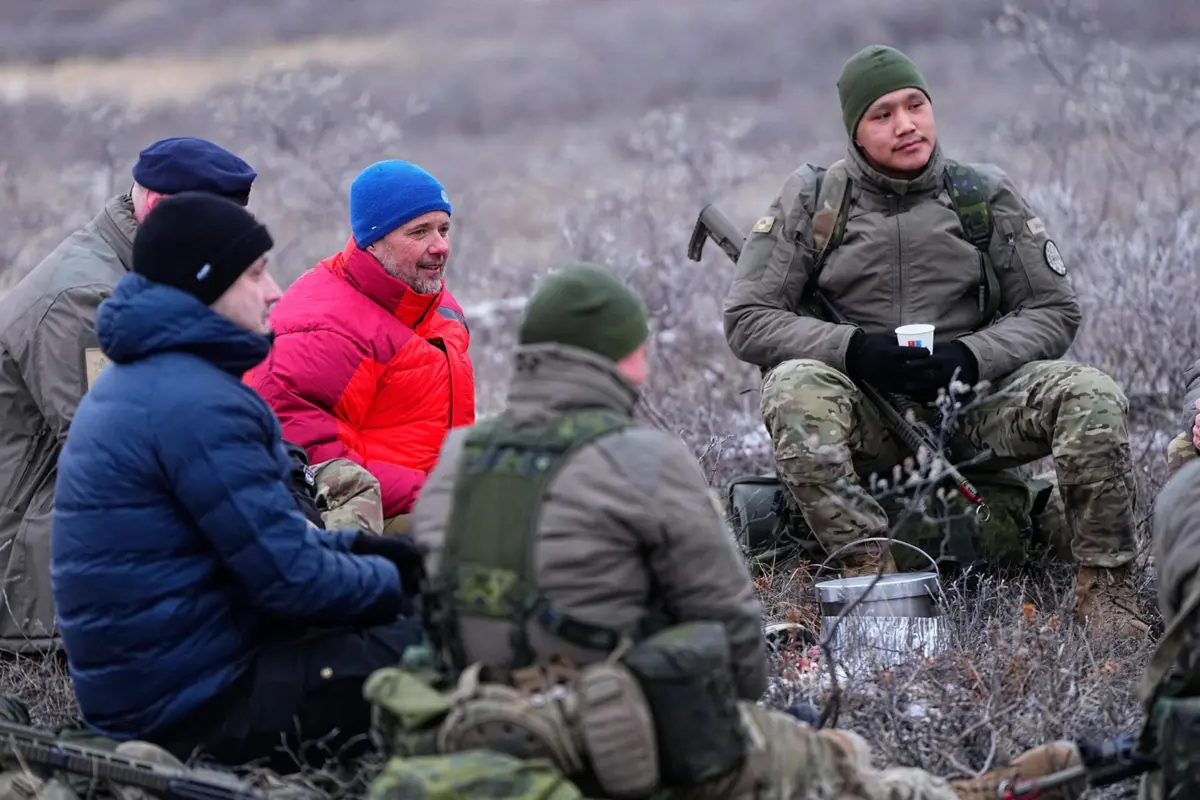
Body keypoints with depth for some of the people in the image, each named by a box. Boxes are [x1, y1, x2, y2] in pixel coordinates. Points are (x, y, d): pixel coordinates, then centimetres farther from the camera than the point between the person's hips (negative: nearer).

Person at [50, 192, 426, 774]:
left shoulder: (133, 381, 14)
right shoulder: (197, 403, -20)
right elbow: (289, 578, -20)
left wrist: (349, 546, 9)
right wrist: (387, 581, -3)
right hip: (196, 703, -11)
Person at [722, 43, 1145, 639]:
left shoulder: (986, 197, 5)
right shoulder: (813, 201, 1)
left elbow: (1053, 311, 5)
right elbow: (746, 319, -3)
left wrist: (968, 357, -15)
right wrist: (854, 348, -19)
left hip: (967, 403, 1)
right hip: (862, 417, -1)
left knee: (1092, 398, -23)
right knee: (792, 389, -34)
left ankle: (1104, 588, -16)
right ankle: (869, 568, -35)